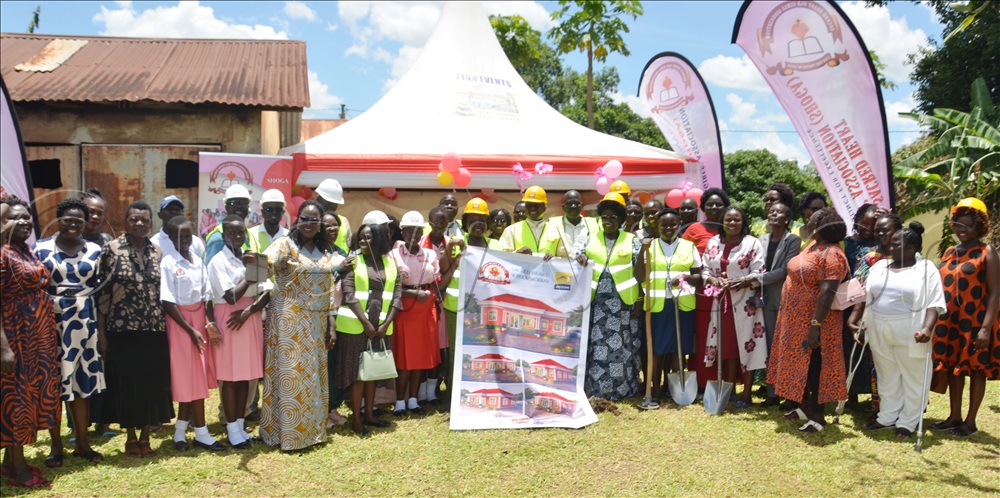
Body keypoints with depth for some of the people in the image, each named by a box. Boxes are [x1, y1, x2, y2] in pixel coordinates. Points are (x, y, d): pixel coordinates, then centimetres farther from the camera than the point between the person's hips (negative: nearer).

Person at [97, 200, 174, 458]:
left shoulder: (157, 252, 6)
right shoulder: (112, 249, -3)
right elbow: (102, 291, -3)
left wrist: (167, 326, 6)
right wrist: (101, 331, -7)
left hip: (154, 329, 3)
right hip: (122, 329, -3)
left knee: (153, 383, 7)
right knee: (126, 382, 5)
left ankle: (145, 437, 20)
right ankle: (130, 437, 20)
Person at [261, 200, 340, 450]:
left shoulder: (326, 250, 10)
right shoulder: (285, 244, -7)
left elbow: (330, 288, 11)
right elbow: (267, 263, -27)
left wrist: (332, 324, 8)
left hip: (318, 322, 6)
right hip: (290, 320, -5)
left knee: (314, 376, 12)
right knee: (291, 375, -2)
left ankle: (311, 429, 25)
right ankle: (288, 433, 9)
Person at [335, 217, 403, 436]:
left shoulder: (390, 263, 6)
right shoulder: (353, 261, -2)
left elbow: (397, 295, 1)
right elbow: (349, 295, -10)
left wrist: (385, 324, -9)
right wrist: (366, 323, -16)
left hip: (381, 327, 3)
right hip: (355, 325, -3)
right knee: (356, 371, 1)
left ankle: (369, 414, 24)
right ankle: (356, 419, 10)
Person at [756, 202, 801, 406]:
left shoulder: (793, 240, -5)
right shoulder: (762, 239, 11)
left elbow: (785, 269, -15)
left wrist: (756, 279, -19)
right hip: (767, 299, 4)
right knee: (770, 347, 7)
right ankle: (772, 393, 14)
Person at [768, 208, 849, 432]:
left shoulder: (831, 255, -20)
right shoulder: (812, 246, 9)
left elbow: (827, 292, -26)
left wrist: (815, 324, -28)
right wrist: (790, 318, 19)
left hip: (813, 321, -9)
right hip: (797, 319, 9)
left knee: (814, 366, 0)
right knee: (801, 364, 16)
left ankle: (817, 416, 10)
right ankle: (805, 407, 28)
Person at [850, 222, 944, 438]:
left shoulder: (926, 269, -5)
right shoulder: (880, 266, 9)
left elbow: (934, 303, -13)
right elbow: (865, 297, 11)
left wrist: (927, 328, -26)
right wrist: (857, 321, 8)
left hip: (909, 334, -4)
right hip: (879, 332, 5)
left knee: (912, 378, 8)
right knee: (887, 376, 15)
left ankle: (907, 423, 19)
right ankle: (887, 417, 28)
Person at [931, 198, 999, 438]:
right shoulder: (949, 252, 11)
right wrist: (936, 320, 9)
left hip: (975, 323, -6)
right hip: (950, 322, 6)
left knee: (976, 370, 5)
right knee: (953, 368, 13)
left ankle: (970, 421, 15)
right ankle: (955, 417, 25)